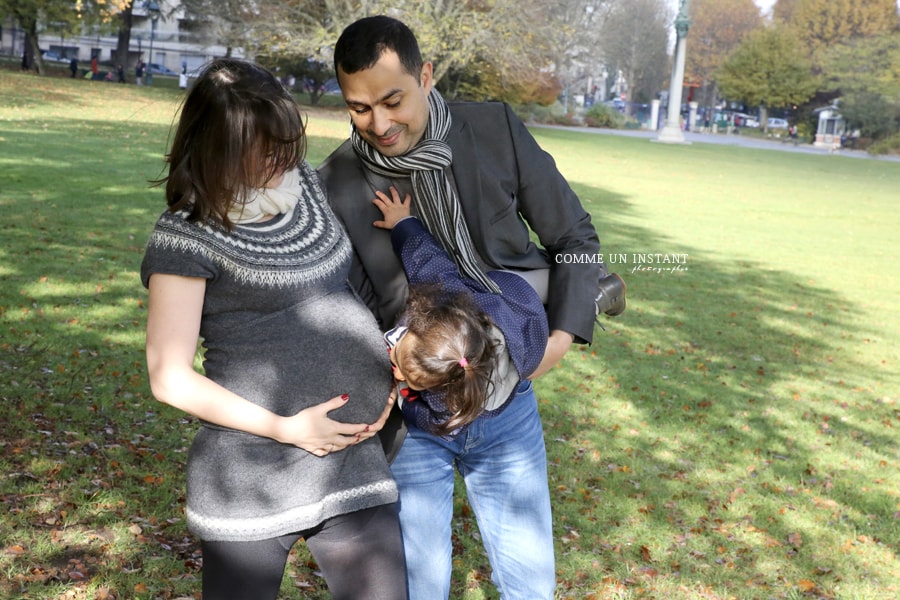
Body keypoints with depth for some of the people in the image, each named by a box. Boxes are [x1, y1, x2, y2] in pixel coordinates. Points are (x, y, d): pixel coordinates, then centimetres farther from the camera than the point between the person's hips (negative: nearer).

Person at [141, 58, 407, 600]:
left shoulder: (305, 186, 7)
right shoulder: (188, 237, -11)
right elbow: (171, 378, -11)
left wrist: (385, 363, 6)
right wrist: (285, 429, -14)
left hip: (354, 461, 6)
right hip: (252, 480, -5)